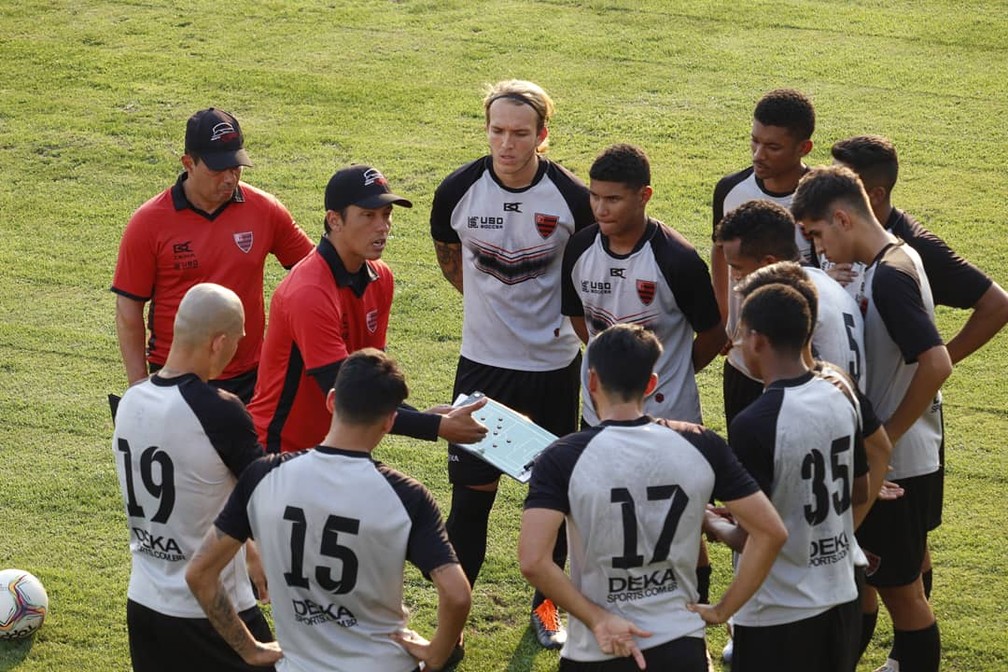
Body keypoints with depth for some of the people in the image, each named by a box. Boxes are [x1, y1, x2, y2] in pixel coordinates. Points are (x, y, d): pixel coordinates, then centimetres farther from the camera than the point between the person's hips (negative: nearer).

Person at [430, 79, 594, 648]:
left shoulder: (572, 198, -15)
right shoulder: (460, 190, -10)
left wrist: (570, 317, 1)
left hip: (554, 365, 0)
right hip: (483, 364, 0)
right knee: (472, 490, 1)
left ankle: (546, 605, 30)